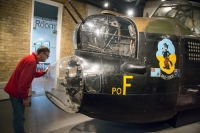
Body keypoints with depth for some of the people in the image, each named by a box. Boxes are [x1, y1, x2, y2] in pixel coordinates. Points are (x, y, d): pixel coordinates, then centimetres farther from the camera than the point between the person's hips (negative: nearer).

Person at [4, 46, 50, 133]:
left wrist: (44, 72, 12)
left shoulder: (32, 59, 9)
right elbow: (23, 81, -28)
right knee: (19, 117, 1)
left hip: (17, 91, 10)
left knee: (19, 116, 20)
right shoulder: (31, 61, -25)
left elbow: (31, 74, 22)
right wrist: (25, 98, -20)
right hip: (16, 92, -10)